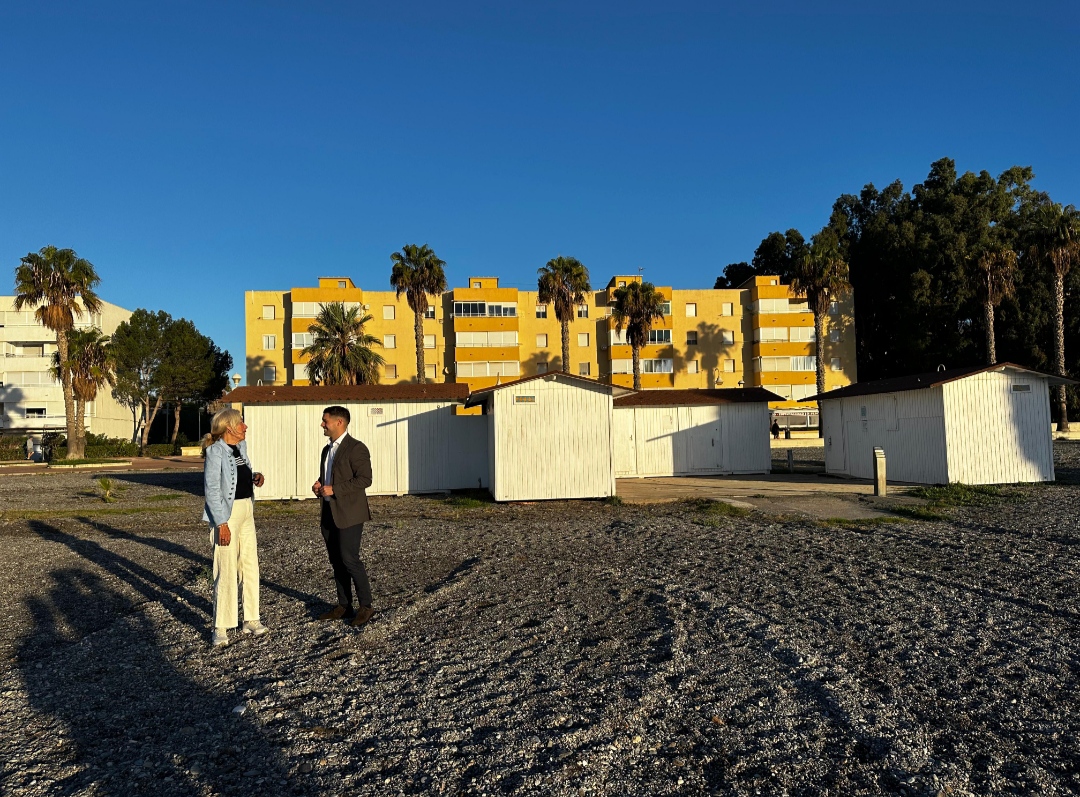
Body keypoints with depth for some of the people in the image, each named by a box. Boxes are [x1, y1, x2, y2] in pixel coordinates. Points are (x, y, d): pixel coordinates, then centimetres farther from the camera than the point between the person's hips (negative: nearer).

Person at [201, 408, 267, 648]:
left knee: (250, 566, 12)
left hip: (246, 511, 8)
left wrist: (255, 477, 1)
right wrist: (222, 523, -21)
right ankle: (220, 628, 7)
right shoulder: (216, 451, -14)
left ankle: (251, 620, 22)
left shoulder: (241, 446, 9)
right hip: (226, 513, -8)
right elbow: (211, 489, -17)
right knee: (226, 572, -4)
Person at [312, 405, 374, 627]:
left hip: (349, 513, -9)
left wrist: (334, 490, -20)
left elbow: (364, 479, -18)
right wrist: (319, 485, 5)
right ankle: (344, 605, 21)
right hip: (329, 513, 9)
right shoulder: (327, 450, 18)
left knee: (350, 559, -9)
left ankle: (365, 607, 1)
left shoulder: (356, 448, -11)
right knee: (336, 561, 11)